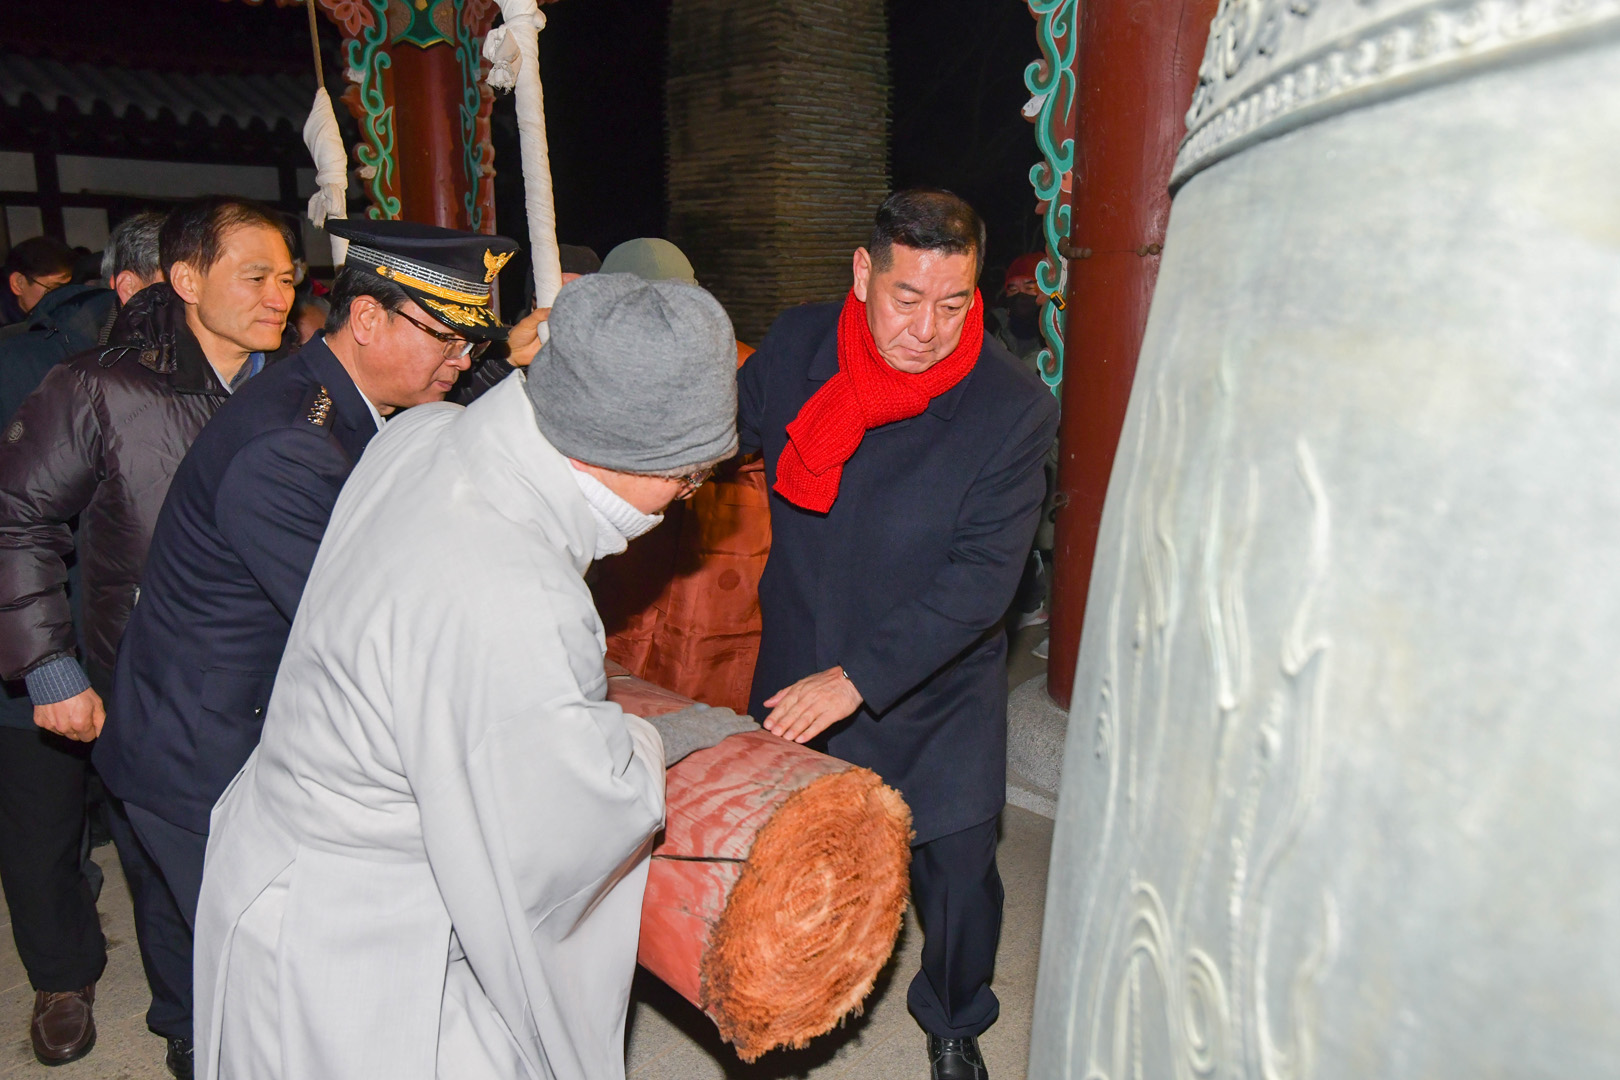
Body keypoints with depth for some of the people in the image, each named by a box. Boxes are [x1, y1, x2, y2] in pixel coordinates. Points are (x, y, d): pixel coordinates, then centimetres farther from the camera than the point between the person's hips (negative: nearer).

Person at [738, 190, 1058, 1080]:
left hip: (934, 701, -3)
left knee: (956, 874, 12)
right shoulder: (796, 346, -11)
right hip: (797, 674, 3)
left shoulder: (1014, 409, -21)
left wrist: (858, 678, -29)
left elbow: (981, 580, -24)